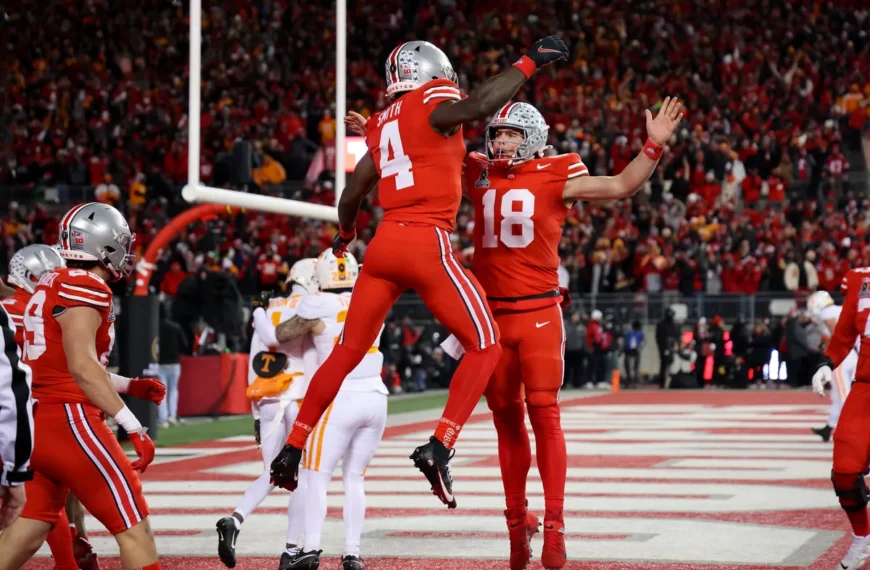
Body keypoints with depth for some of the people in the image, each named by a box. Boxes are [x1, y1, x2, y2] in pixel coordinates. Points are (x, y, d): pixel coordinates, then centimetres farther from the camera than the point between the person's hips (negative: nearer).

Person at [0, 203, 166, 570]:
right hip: (69, 420, -9)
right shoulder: (86, 288, -12)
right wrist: (134, 426, -22)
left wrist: (131, 386, 20)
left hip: (39, 420, 9)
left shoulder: (53, 284, 14)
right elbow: (81, 367, -21)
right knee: (133, 525, -5)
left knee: (32, 525, 13)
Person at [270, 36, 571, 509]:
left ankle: (292, 451, 17)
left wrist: (346, 233, 47)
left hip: (384, 243, 7)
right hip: (426, 243, -7)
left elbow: (351, 195, 28)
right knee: (485, 346, 3)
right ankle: (438, 448, -10)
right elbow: (479, 105, -24)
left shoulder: (383, 125, 20)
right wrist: (529, 62, -15)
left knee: (348, 351, 16)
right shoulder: (432, 104, -2)